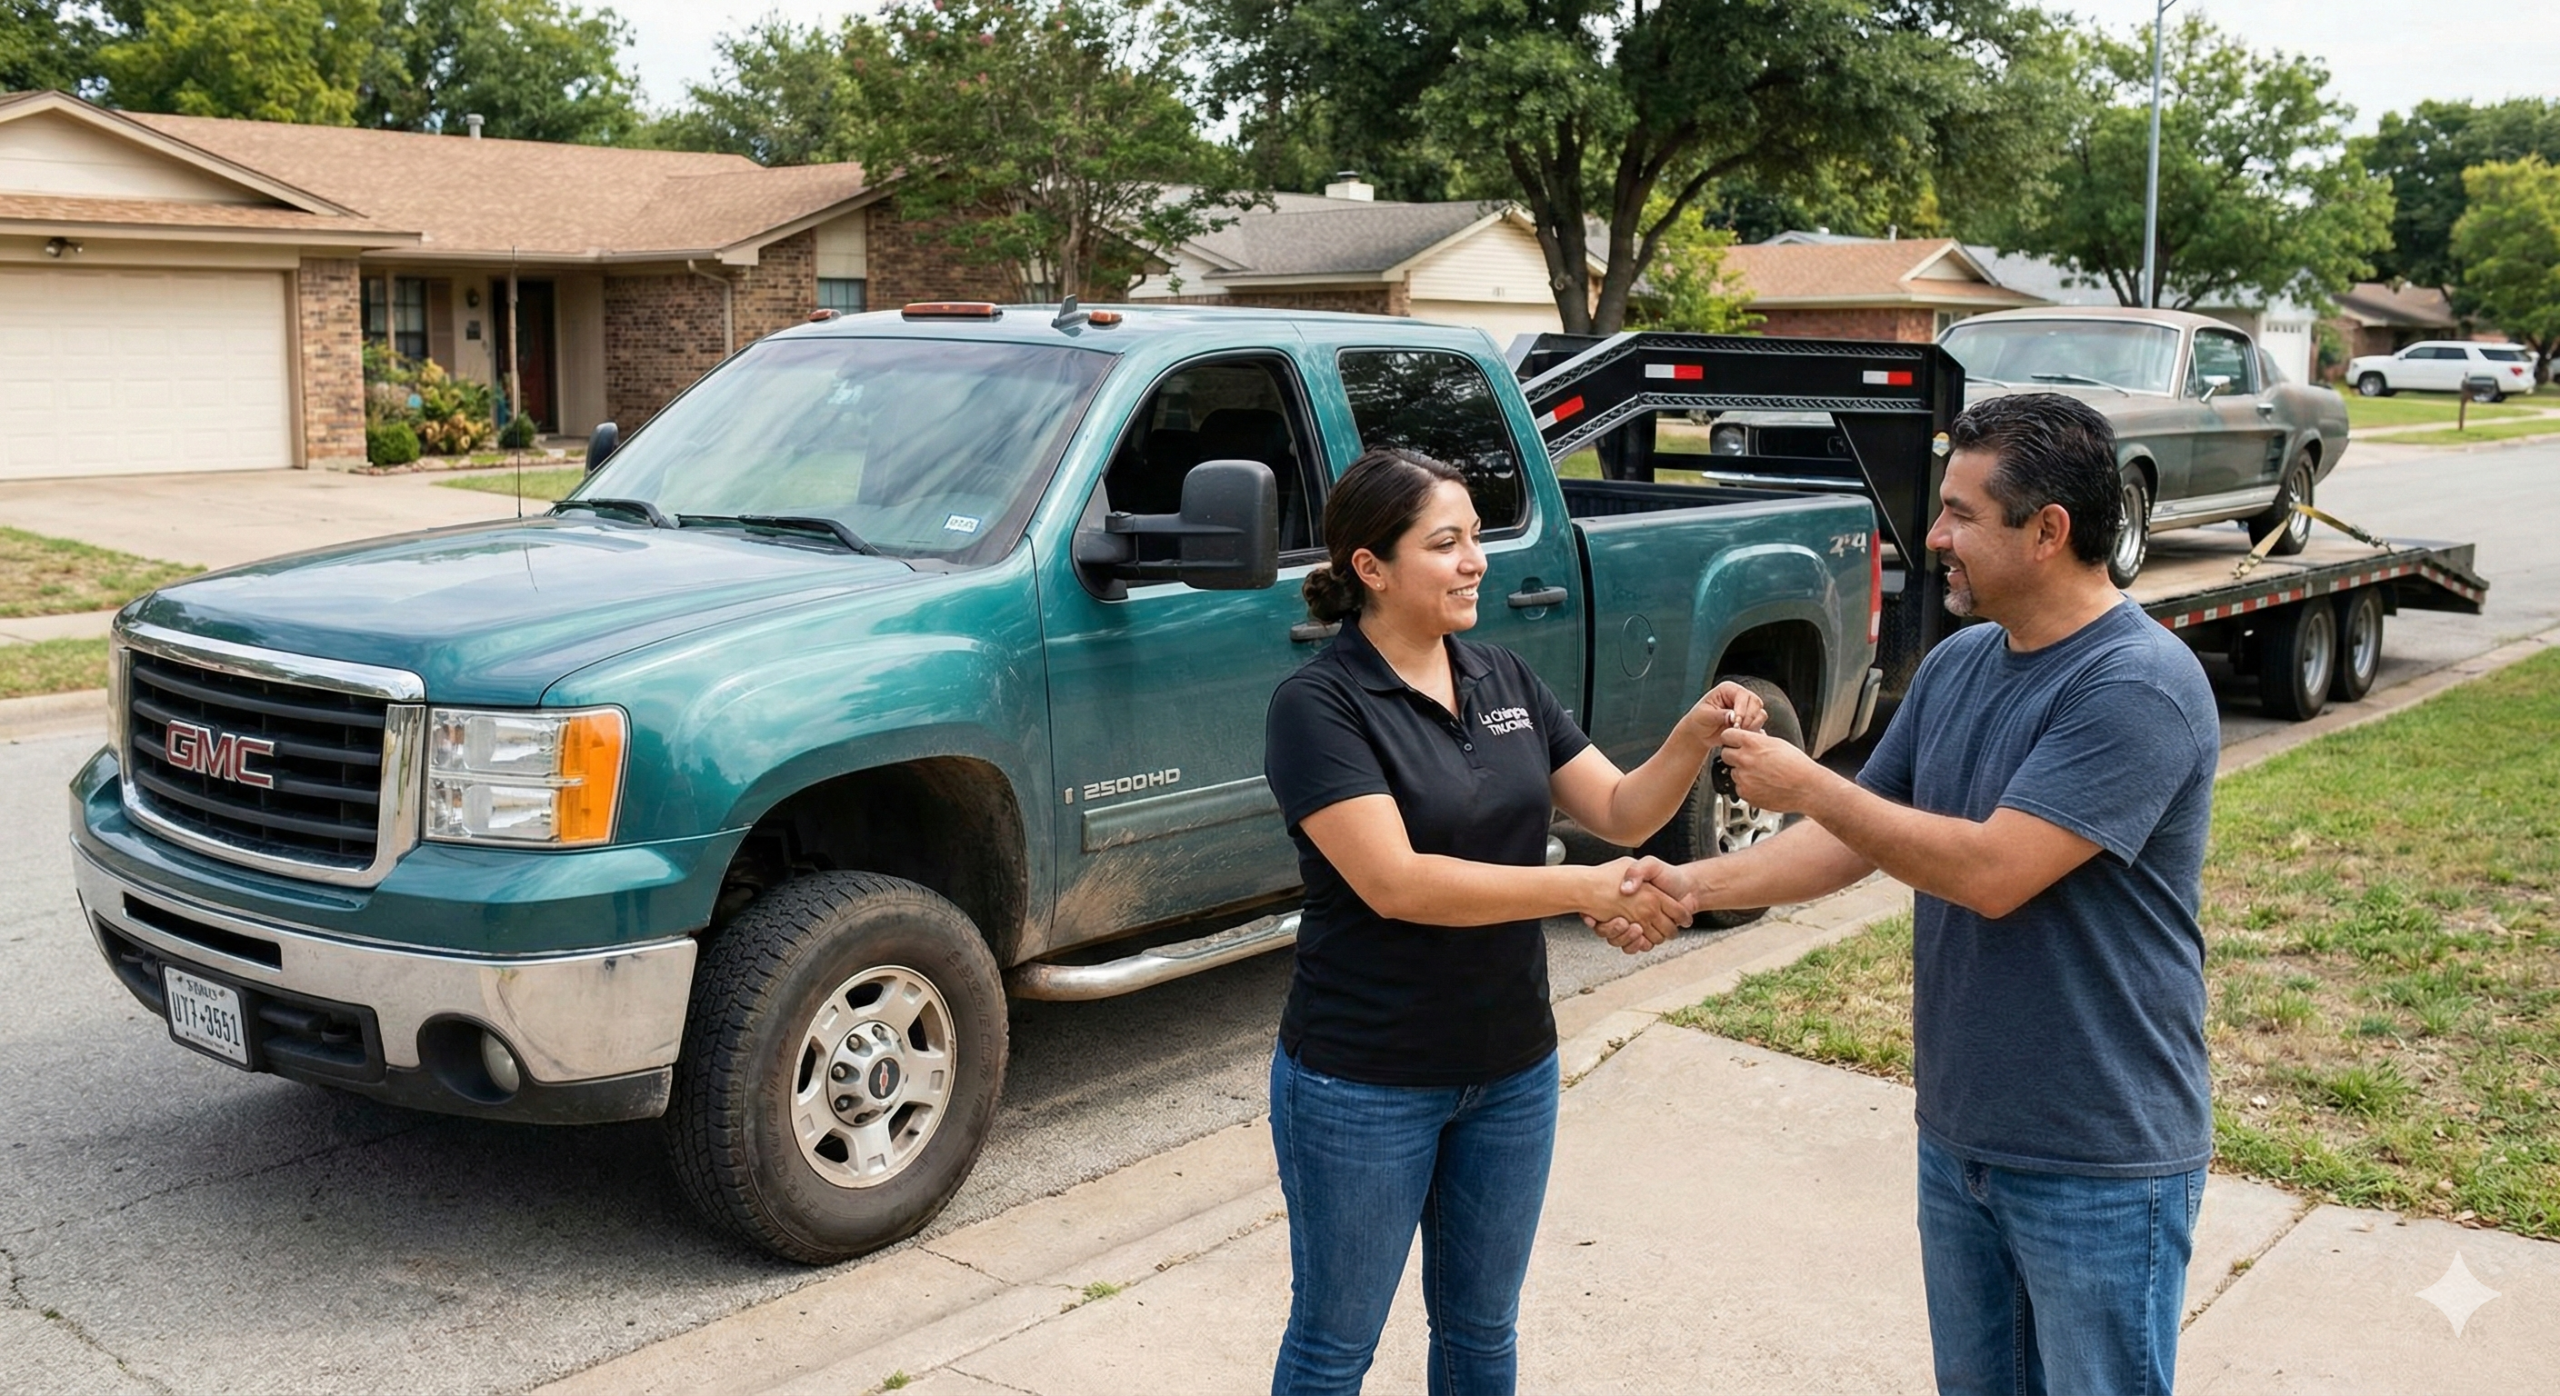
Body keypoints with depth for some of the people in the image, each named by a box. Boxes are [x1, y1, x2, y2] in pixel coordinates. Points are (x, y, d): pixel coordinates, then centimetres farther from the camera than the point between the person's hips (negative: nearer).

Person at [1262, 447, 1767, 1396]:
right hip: (1365, 1083, -6)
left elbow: (1622, 812, 4)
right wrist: (1582, 890, -27)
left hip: (1511, 1069, 6)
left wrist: (1697, 734, -15)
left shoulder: (1506, 683, 4)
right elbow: (1394, 883, -25)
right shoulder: (1318, 704, -16)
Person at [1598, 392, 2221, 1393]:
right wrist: (1693, 886, -4)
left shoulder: (2140, 684, -21)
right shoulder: (1955, 667, 4)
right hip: (1957, 1137, 8)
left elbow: (1991, 872, -27)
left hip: (2100, 1163, -8)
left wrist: (1806, 784, -18)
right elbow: (1855, 839, 9)